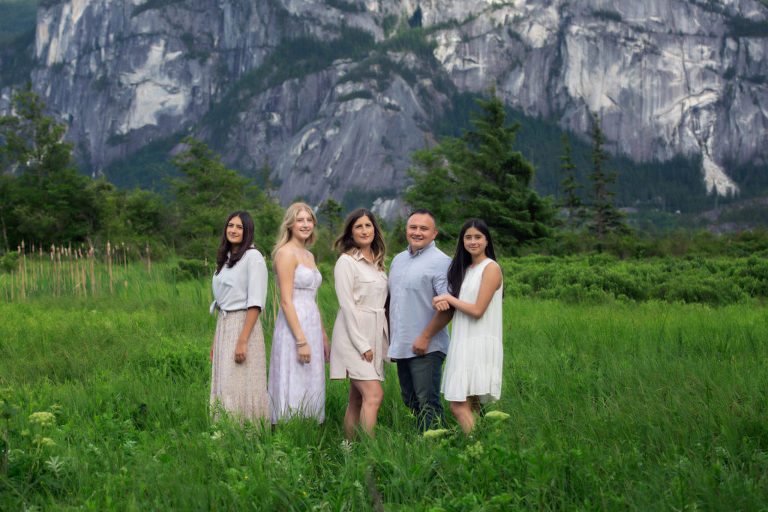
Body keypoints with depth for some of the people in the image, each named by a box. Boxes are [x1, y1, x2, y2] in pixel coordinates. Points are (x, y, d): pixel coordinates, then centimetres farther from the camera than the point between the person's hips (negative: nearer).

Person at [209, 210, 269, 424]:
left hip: (244, 325, -8)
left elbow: (255, 303, -15)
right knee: (224, 388, 7)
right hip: (223, 326, 8)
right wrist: (215, 341, 15)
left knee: (239, 388, -9)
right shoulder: (225, 259, 17)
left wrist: (243, 341, -21)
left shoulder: (253, 257, -7)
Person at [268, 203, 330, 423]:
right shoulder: (286, 253, -10)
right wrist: (301, 341, -20)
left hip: (312, 326, 9)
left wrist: (323, 336, 20)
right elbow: (286, 301, -16)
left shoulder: (309, 256, 17)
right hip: (294, 328, -9)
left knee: (311, 391, 10)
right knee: (295, 393, -7)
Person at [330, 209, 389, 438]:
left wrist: (383, 339, 12)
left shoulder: (377, 262, 17)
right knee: (374, 394, -17)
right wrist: (362, 344, -16)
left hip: (374, 334, 7)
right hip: (353, 335, -7)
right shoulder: (346, 262, -6)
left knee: (357, 399, 8)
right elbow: (347, 305, -12)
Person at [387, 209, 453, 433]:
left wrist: (425, 337, -18)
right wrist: (389, 338, 19)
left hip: (426, 347, -8)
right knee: (410, 400, 13)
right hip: (400, 346, 8)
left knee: (427, 403, -7)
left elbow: (448, 307, -16)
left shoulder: (440, 262, -9)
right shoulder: (398, 260, 15)